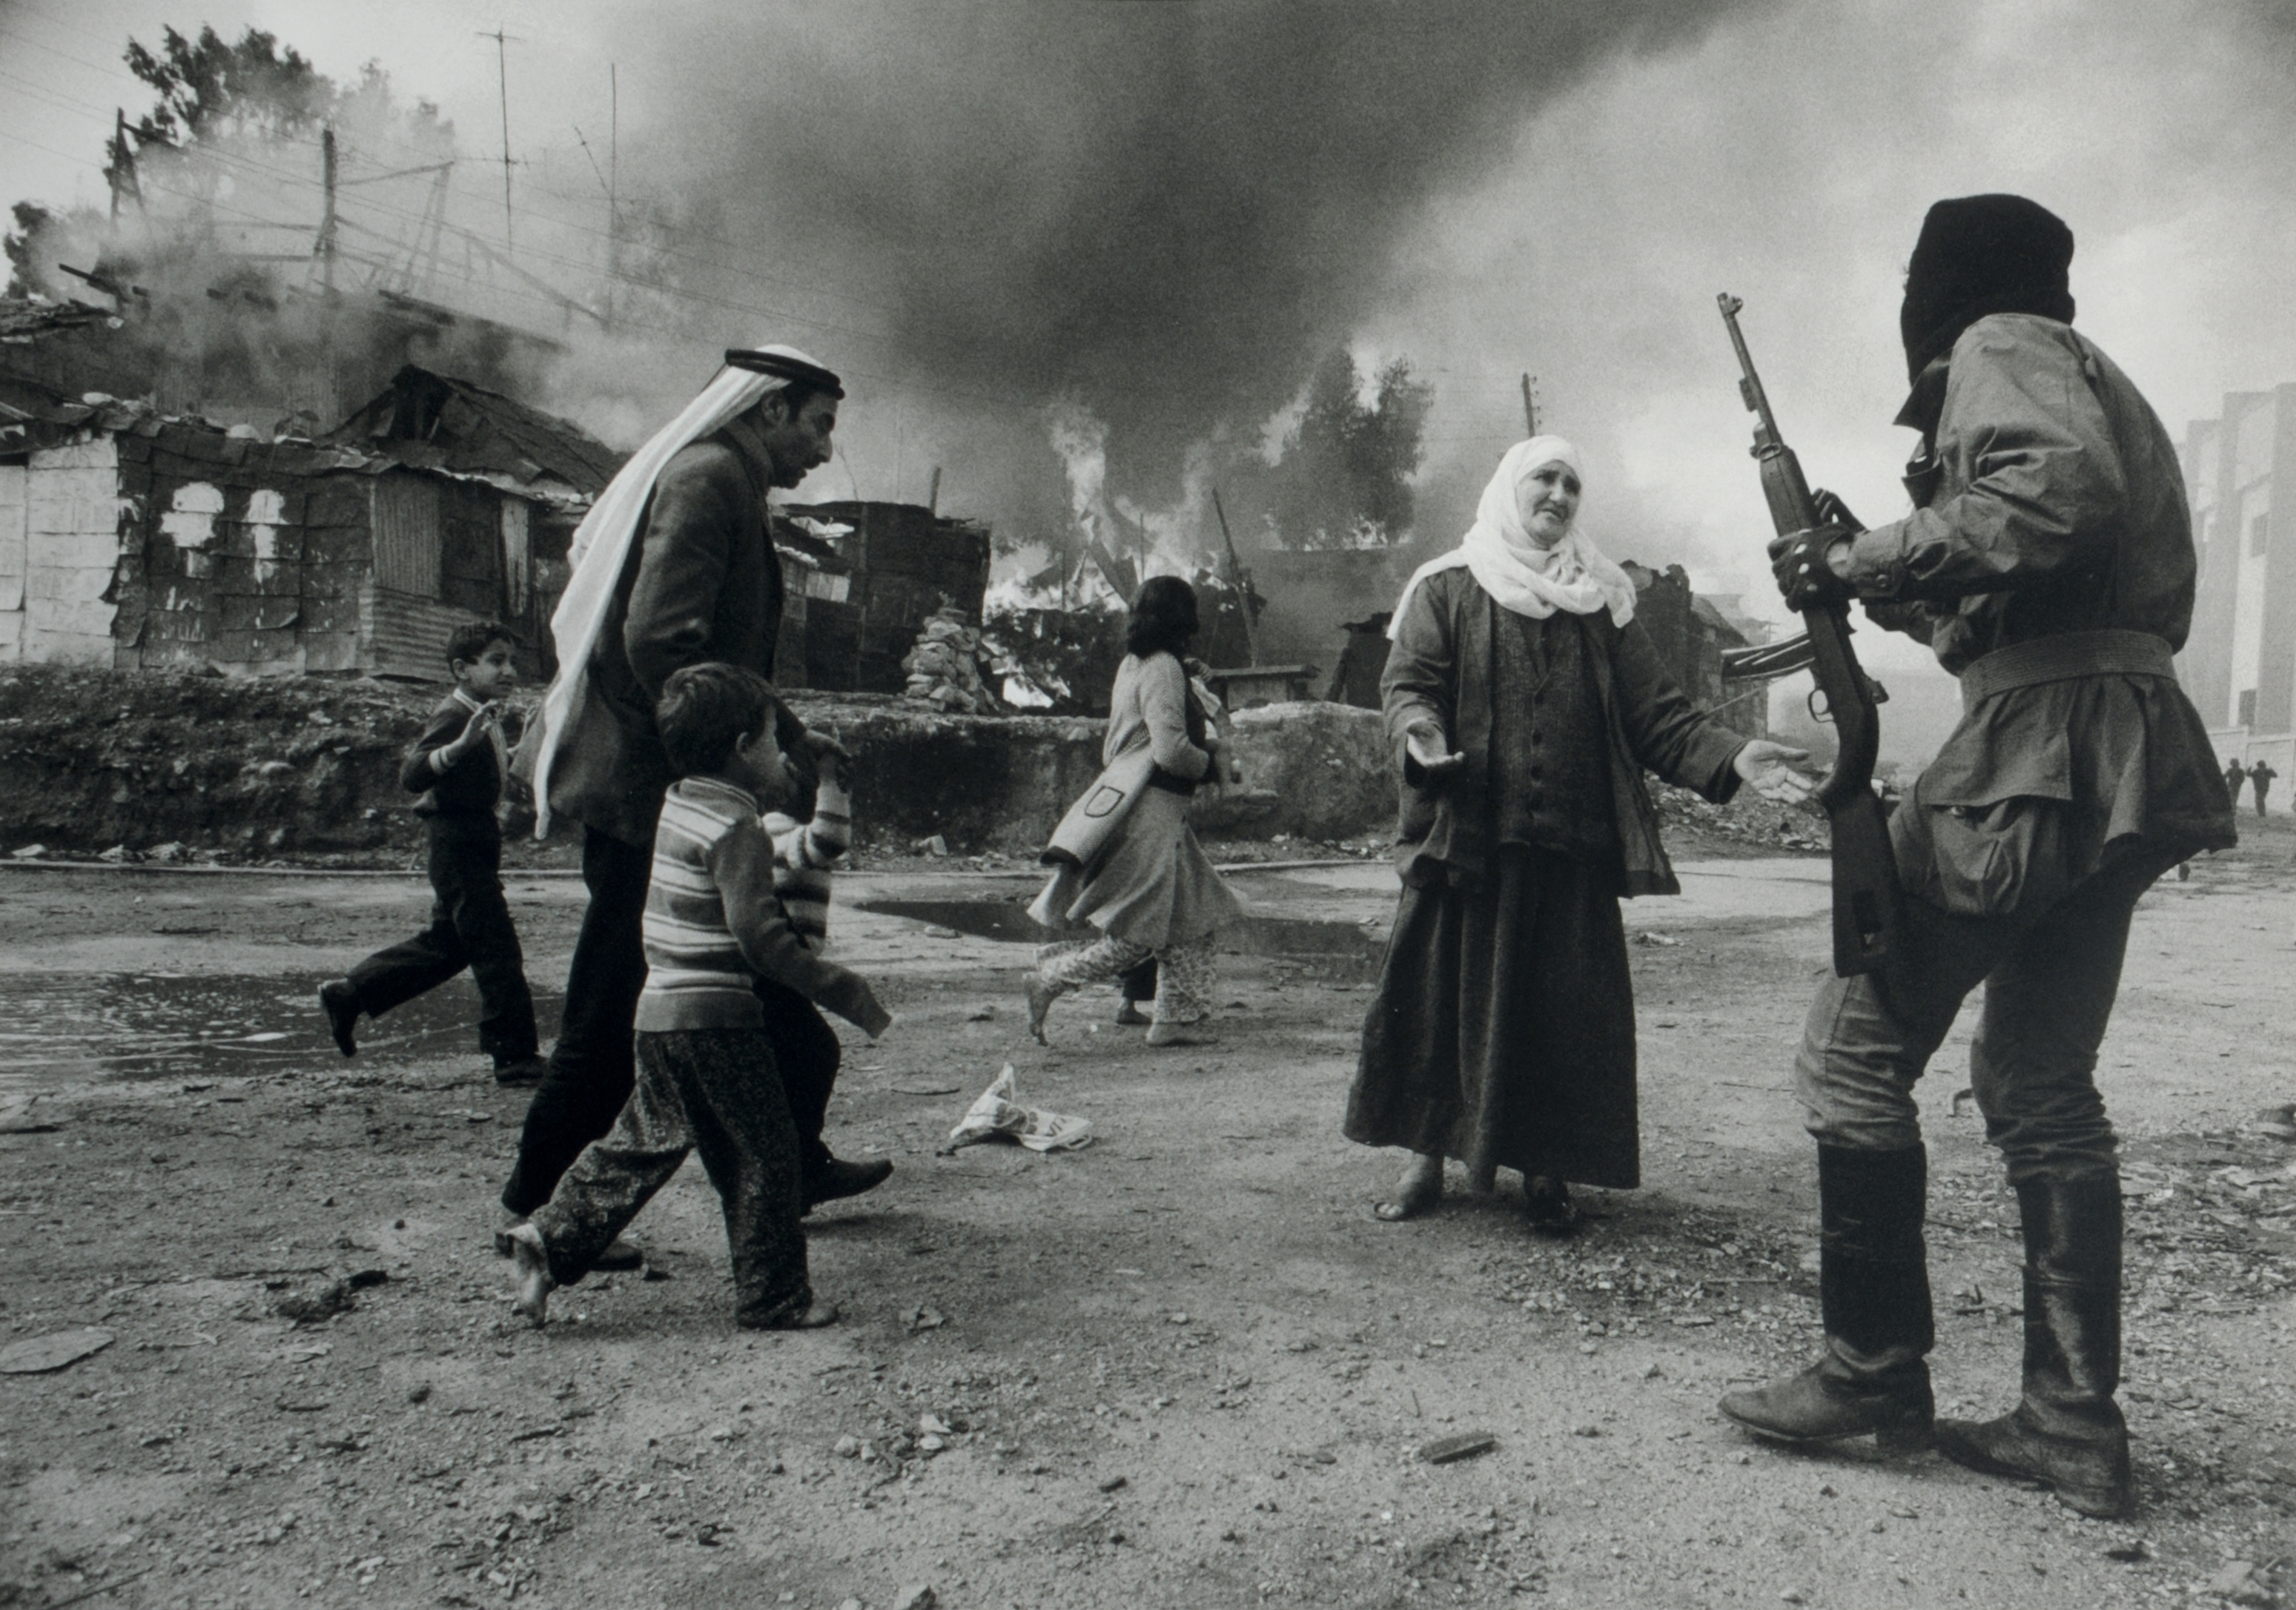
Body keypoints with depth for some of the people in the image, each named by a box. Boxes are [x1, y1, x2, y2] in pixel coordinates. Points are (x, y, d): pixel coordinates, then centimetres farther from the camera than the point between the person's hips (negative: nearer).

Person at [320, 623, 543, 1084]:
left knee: (448, 943, 19)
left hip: (473, 840, 10)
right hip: (458, 841, -10)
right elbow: (412, 775, -31)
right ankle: (515, 1058, -4)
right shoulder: (452, 715, -17)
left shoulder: (484, 716, 13)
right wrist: (460, 745, -43)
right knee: (496, 948, -8)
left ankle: (348, 994, 31)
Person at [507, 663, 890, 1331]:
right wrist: (845, 993, -21)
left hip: (659, 1012, 9)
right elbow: (759, 935, -23)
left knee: (646, 1140, 21)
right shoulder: (737, 830, -16)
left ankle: (552, 1240, 20)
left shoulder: (678, 805, 10)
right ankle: (774, 1296, 12)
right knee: (765, 1156, 4)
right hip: (717, 1021, -9)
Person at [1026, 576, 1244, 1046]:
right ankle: (1049, 980, 1)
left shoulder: (1133, 664, 14)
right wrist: (1208, 765, -3)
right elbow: (1169, 751, -23)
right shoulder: (1163, 667, -14)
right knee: (1137, 934, -5)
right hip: (1152, 811, -10)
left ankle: (1172, 1019, 13)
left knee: (1195, 917, 12)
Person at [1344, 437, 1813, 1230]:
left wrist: (1729, 755, -6)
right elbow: (1406, 682, -2)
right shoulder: (1446, 589, 8)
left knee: (1566, 1008, 2)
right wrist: (1419, 730, -24)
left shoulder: (1603, 600, 14)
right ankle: (1427, 1155, 16)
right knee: (1440, 994, 1)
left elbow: (1654, 711, 10)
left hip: (1574, 845, 2)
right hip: (1463, 837, -2)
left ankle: (1546, 1167, 16)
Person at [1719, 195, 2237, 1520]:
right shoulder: (2084, 374, 27)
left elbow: (2062, 493, -22)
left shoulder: (2002, 347, -1)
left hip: (2045, 738, -10)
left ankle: (1875, 1371, 7)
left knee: (1859, 1041, -1)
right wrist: (1871, 576, 23)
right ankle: (2077, 1426, 14)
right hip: (2127, 756, 10)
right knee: (2041, 1085, 11)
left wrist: (1874, 557, -13)